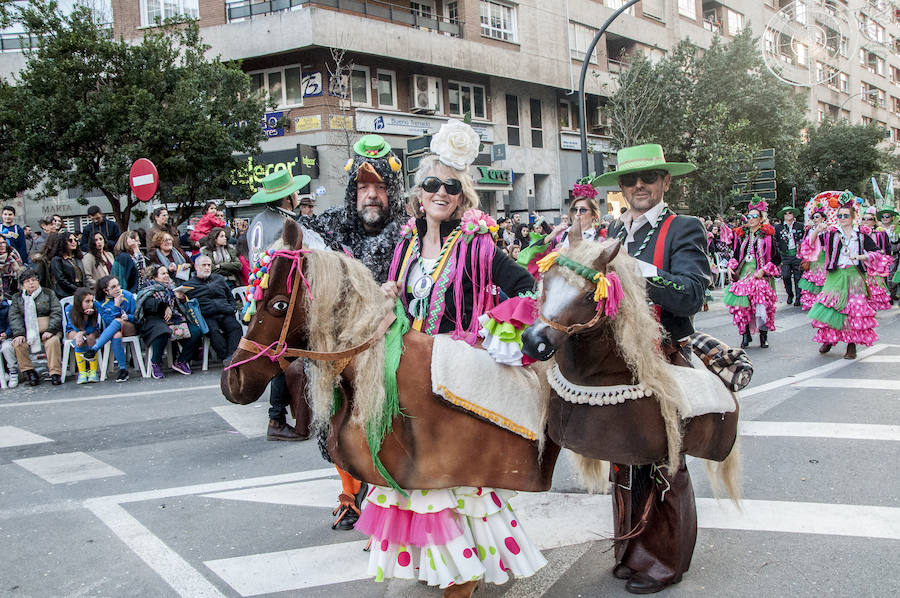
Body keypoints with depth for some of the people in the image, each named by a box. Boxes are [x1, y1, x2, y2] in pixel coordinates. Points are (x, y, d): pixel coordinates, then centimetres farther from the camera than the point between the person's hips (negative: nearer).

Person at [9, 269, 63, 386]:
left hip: (47, 331, -2)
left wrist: (50, 330, -15)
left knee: (53, 341, -33)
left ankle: (55, 373, -30)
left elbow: (56, 313, 0)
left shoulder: (48, 293, 10)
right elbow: (14, 317, 3)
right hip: (28, 332, 2)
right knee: (18, 344, -26)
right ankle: (30, 372, -16)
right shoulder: (17, 298, 16)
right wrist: (19, 334, -15)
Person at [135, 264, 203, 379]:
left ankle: (180, 361, -4)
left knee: (196, 332, -19)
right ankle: (155, 363, -15)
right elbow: (149, 305, -10)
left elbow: (180, 307, 24)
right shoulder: (149, 290, 10)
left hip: (175, 318, 5)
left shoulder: (171, 289, 26)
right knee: (162, 332, -40)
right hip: (156, 320, -5)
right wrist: (166, 306, -18)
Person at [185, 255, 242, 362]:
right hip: (206, 316, -3)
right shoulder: (189, 285, 16)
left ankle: (232, 356, -40)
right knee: (214, 331, -34)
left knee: (236, 327, -28)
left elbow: (230, 297, 32)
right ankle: (225, 357, -39)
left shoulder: (219, 279, 26)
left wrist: (231, 309, 14)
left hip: (224, 314, 3)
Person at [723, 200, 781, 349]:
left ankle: (763, 335, 1)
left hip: (760, 276, -3)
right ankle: (746, 334, 5)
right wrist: (731, 267, 4)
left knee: (761, 304, -15)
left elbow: (776, 258, 3)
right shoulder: (741, 235, 15)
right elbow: (735, 255, 22)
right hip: (742, 275, 3)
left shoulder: (768, 235, 4)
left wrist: (763, 270, -8)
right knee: (741, 305, -7)